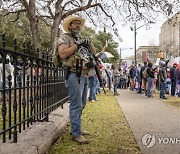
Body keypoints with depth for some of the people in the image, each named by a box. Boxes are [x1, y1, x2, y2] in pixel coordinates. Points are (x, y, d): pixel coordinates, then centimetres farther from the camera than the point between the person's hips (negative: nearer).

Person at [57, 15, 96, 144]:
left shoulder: (82, 40, 22)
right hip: (74, 75, -8)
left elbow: (94, 53, 20)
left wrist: (89, 43, 3)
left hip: (84, 76, 9)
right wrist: (77, 44, -14)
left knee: (81, 105, 14)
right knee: (76, 105, -9)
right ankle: (76, 134, -3)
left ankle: (77, 128, 25)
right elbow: (63, 54, -17)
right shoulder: (65, 38, -1)